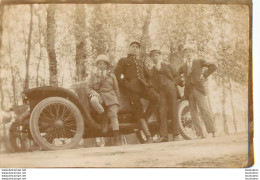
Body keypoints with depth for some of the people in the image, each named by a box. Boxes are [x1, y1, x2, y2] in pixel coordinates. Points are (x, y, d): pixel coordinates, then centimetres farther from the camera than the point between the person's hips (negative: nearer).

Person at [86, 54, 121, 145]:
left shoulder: (111, 76, 17)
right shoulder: (93, 77, 18)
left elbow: (116, 90, 17)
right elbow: (89, 88, 11)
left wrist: (117, 101, 11)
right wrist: (93, 93, -11)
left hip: (110, 97, 0)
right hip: (98, 96, 0)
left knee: (113, 116, -16)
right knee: (93, 100, -37)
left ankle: (117, 140, -19)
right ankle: (103, 119, -21)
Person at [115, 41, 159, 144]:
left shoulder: (141, 62, 35)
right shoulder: (123, 61, 22)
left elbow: (148, 75, 32)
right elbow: (117, 75, 7)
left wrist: (147, 84, 11)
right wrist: (126, 84, -6)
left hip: (143, 84, 4)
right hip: (131, 87, -4)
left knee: (155, 97, -28)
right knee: (138, 111, -16)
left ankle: (145, 118, -15)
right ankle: (149, 137, -21)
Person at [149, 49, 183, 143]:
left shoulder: (167, 65, 16)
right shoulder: (153, 69, 22)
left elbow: (175, 74, 7)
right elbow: (154, 83, 16)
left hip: (171, 89, -2)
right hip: (161, 91, 2)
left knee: (173, 112, -6)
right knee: (162, 112, -10)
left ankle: (176, 134, -4)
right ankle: (163, 136, -12)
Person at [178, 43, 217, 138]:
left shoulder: (199, 62, 13)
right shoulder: (183, 66, 20)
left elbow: (213, 66, 7)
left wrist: (204, 75, 1)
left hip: (199, 88, -3)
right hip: (188, 90, 3)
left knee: (205, 109, -10)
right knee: (193, 113, -2)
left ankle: (213, 131, -8)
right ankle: (200, 133, 1)